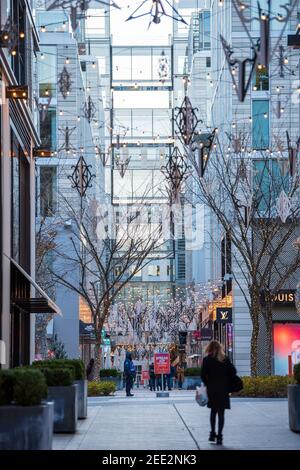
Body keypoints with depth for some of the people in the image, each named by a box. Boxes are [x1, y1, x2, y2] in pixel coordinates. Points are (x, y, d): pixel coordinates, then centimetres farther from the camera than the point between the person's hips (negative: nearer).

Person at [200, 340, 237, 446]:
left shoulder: (207, 360, -4)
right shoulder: (225, 359, -1)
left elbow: (203, 375, -7)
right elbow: (233, 372, -4)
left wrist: (207, 384, 8)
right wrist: (227, 383, 9)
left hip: (212, 389, 0)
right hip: (223, 389, 0)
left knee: (213, 411, 18)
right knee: (221, 413, 3)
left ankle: (212, 434, 16)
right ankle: (219, 436, -2)